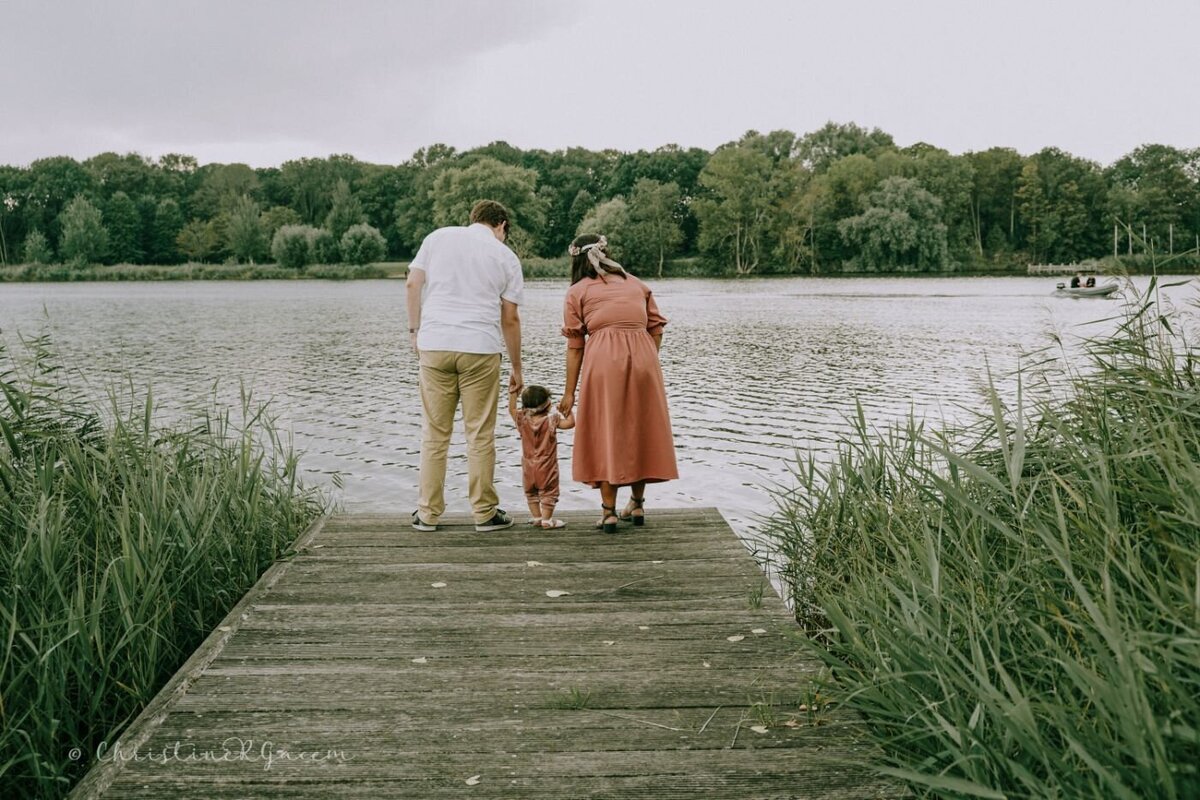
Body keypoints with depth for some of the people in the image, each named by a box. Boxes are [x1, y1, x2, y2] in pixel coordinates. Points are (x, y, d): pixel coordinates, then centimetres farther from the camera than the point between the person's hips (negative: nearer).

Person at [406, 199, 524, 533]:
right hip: (481, 349, -1)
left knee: (435, 433, 8)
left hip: (435, 345, 2)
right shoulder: (506, 257, 7)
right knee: (480, 434, 5)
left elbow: (413, 284, 4)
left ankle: (428, 513, 12)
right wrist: (516, 370, 13)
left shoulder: (438, 237, 11)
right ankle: (485, 513, 11)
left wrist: (415, 330, 14)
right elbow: (510, 319, 6)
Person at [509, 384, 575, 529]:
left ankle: (536, 517, 25)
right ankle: (546, 519, 4)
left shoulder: (522, 420, -7)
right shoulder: (551, 420, -16)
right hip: (547, 467, -4)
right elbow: (570, 423, -20)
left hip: (528, 467, 4)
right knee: (548, 493, 6)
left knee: (531, 493, 20)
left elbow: (511, 409, 7)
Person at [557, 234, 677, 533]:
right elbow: (656, 328, 14)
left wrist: (570, 393, 9)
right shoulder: (636, 284, 22)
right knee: (639, 430, 15)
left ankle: (609, 511, 5)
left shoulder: (577, 292, 11)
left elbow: (575, 346, 7)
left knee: (605, 433, 5)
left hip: (603, 362, -3)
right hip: (643, 359, 3)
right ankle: (637, 504, 22)